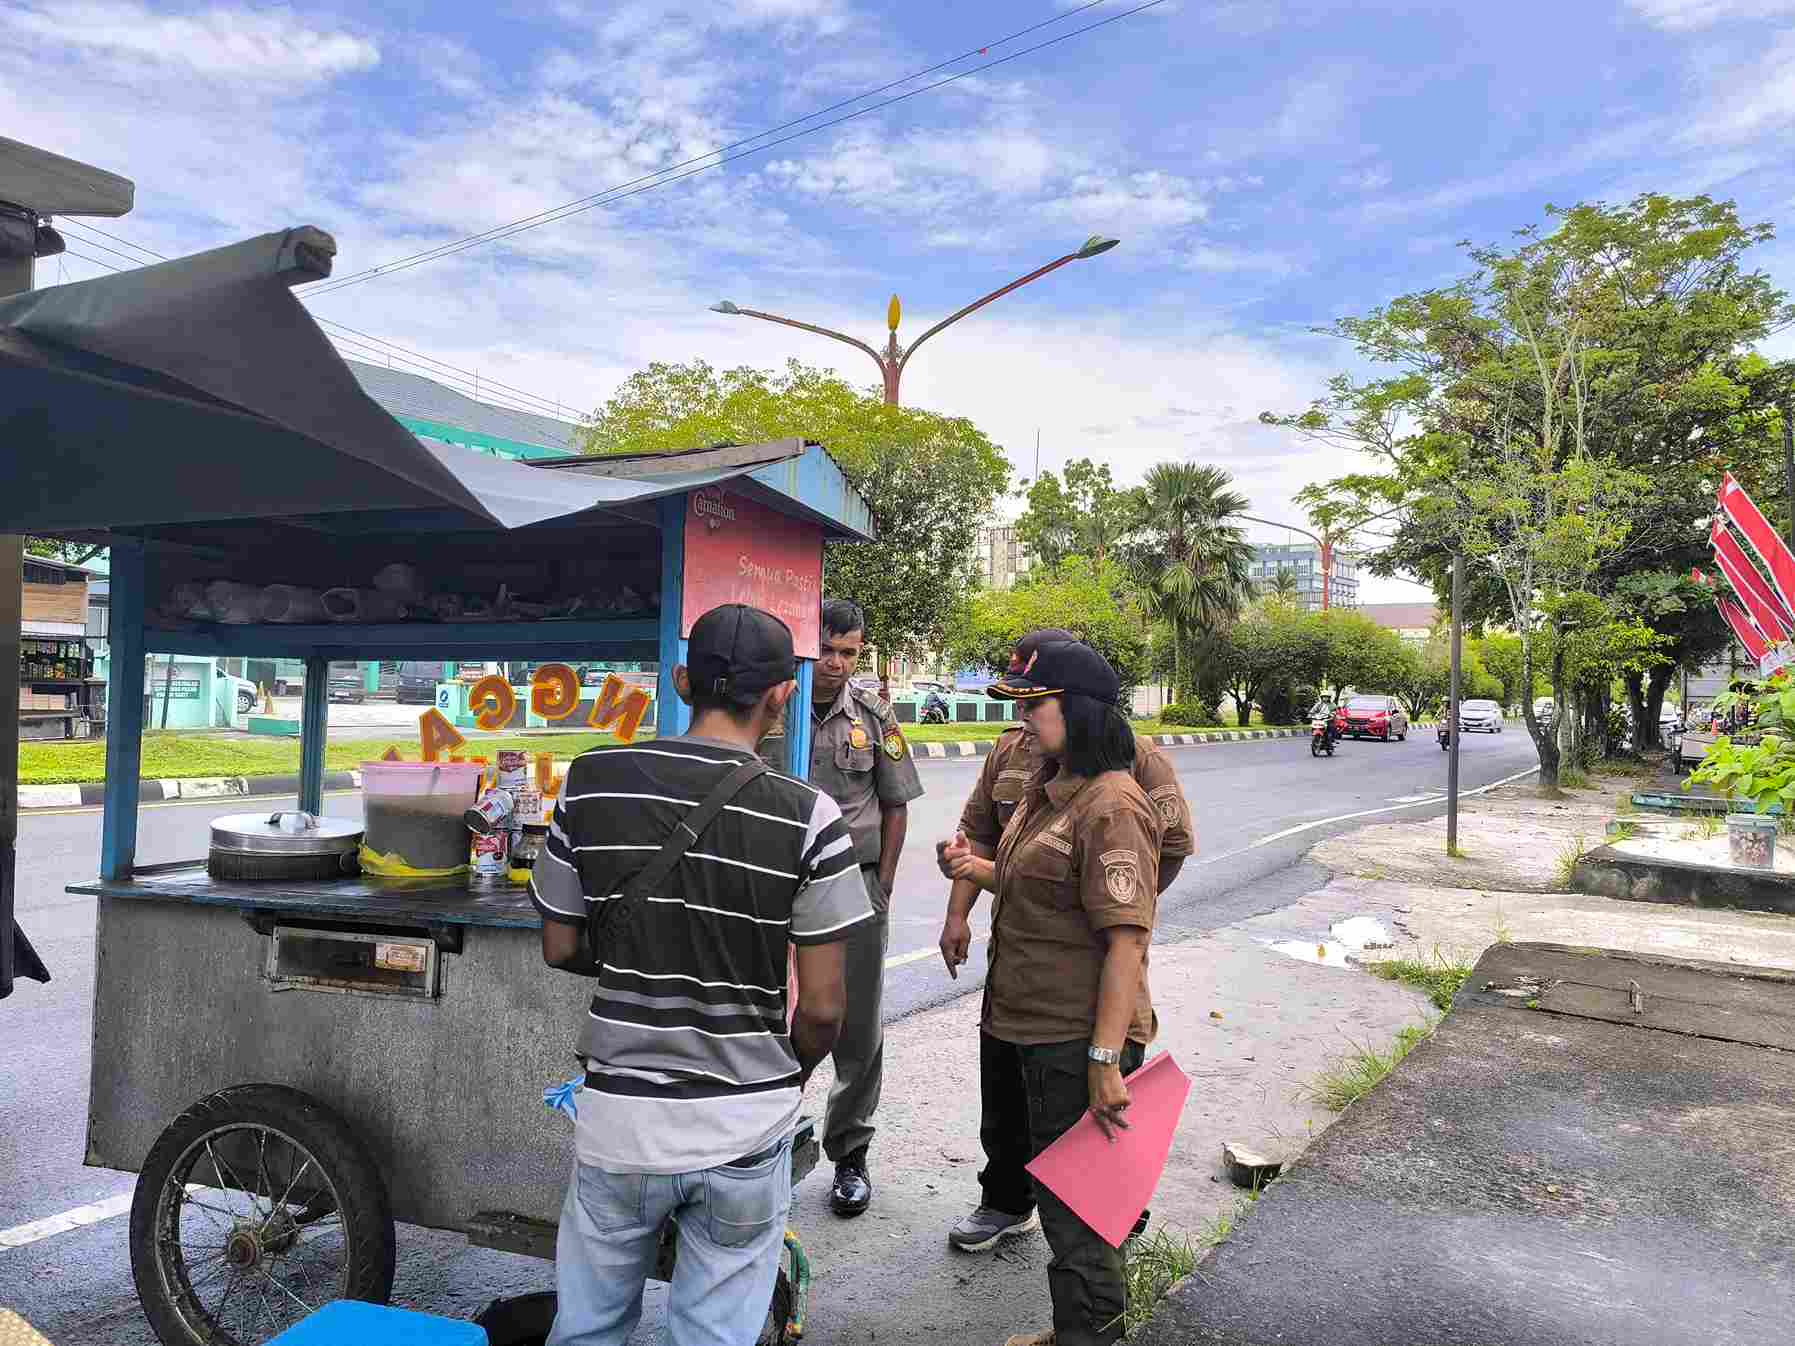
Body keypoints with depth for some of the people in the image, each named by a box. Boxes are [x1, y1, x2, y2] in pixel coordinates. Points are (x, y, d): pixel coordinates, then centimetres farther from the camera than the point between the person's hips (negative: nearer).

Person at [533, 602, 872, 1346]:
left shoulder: (589, 782, -7)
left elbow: (560, 948, 4)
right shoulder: (808, 817, -15)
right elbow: (822, 1007, -10)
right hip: (745, 1127, -2)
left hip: (619, 1118, 2)